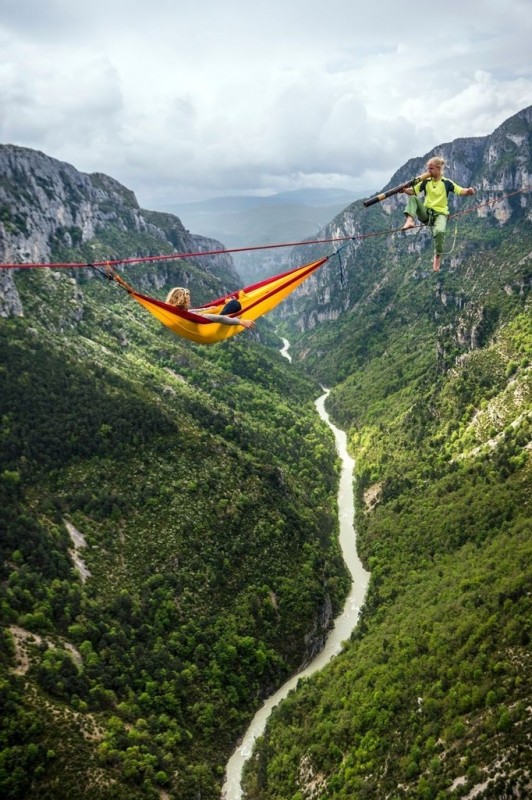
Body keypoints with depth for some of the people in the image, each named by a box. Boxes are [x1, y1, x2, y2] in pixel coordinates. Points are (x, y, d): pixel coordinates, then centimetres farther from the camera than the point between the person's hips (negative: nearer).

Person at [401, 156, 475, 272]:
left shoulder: (446, 183, 1)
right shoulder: (426, 182, 10)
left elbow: (460, 191, -8)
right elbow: (413, 191, 3)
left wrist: (468, 191, -30)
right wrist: (404, 189, -19)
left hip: (440, 213, -3)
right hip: (426, 213, 3)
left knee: (439, 231, -35)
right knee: (412, 198, -17)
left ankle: (437, 256, -11)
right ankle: (410, 220, -37)